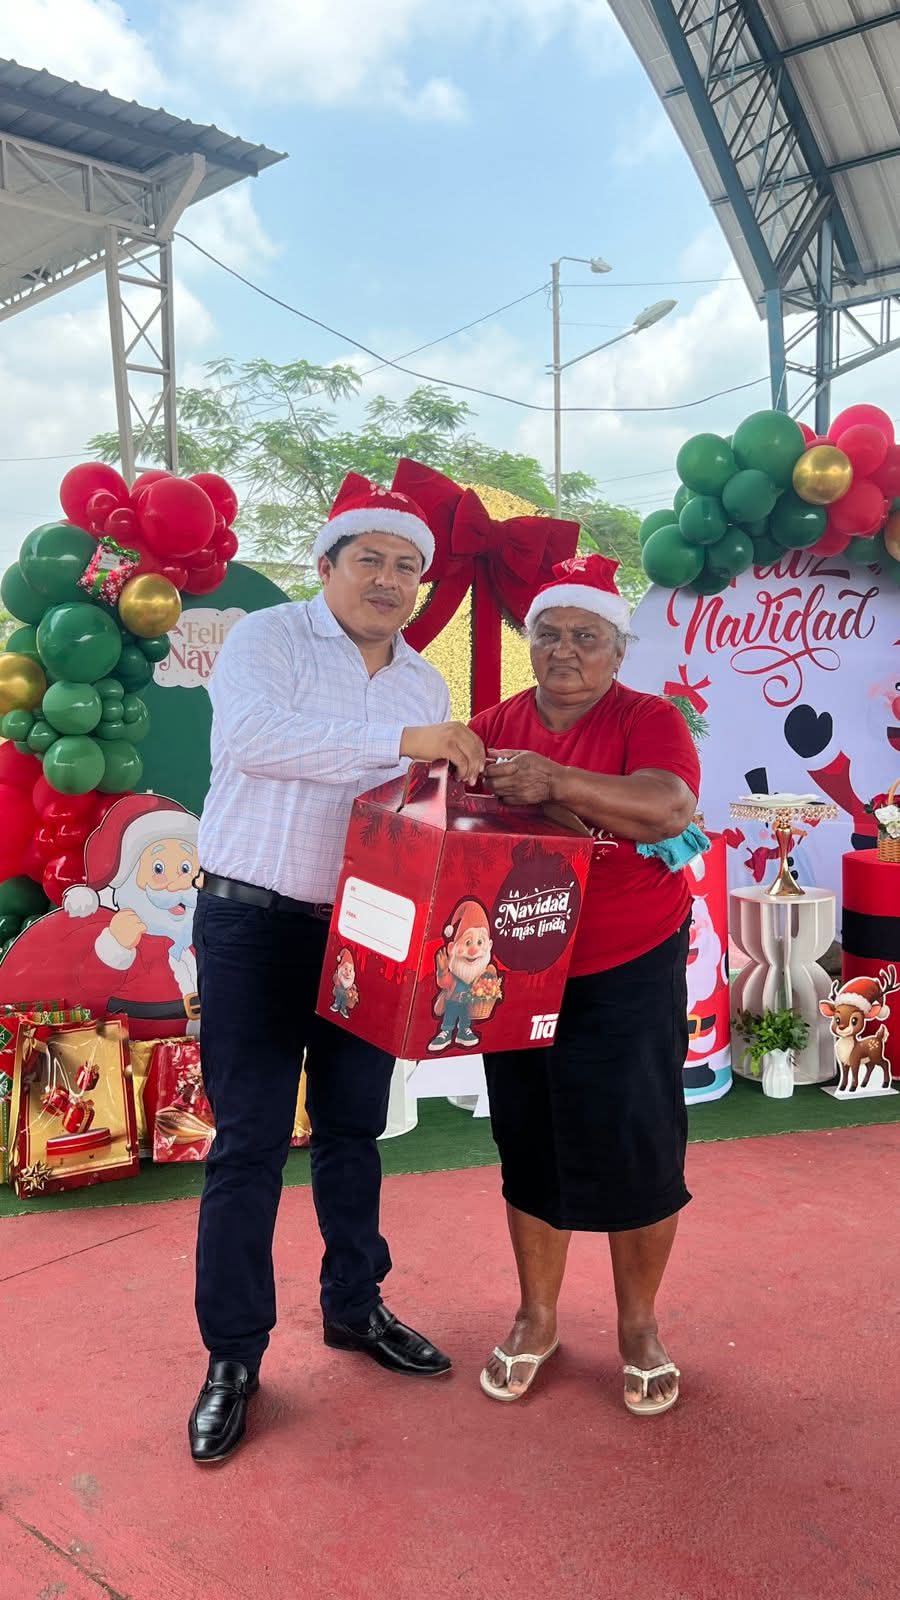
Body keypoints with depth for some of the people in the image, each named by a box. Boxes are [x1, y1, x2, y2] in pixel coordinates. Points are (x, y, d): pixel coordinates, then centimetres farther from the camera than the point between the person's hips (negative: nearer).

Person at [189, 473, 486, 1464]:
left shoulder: (426, 684, 11)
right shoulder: (267, 639, -7)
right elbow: (251, 734, -27)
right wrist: (401, 740, -32)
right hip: (255, 926, -5)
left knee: (354, 1128, 16)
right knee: (250, 1140, 2)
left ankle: (354, 1305, 35)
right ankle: (233, 1352, 18)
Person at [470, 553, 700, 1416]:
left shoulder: (649, 720, -6)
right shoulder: (494, 725, 6)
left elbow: (670, 808, -25)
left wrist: (556, 781, -36)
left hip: (629, 976, -3)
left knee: (634, 1149, 5)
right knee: (531, 1146, 14)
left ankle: (639, 1323, 29)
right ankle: (536, 1316, 34)